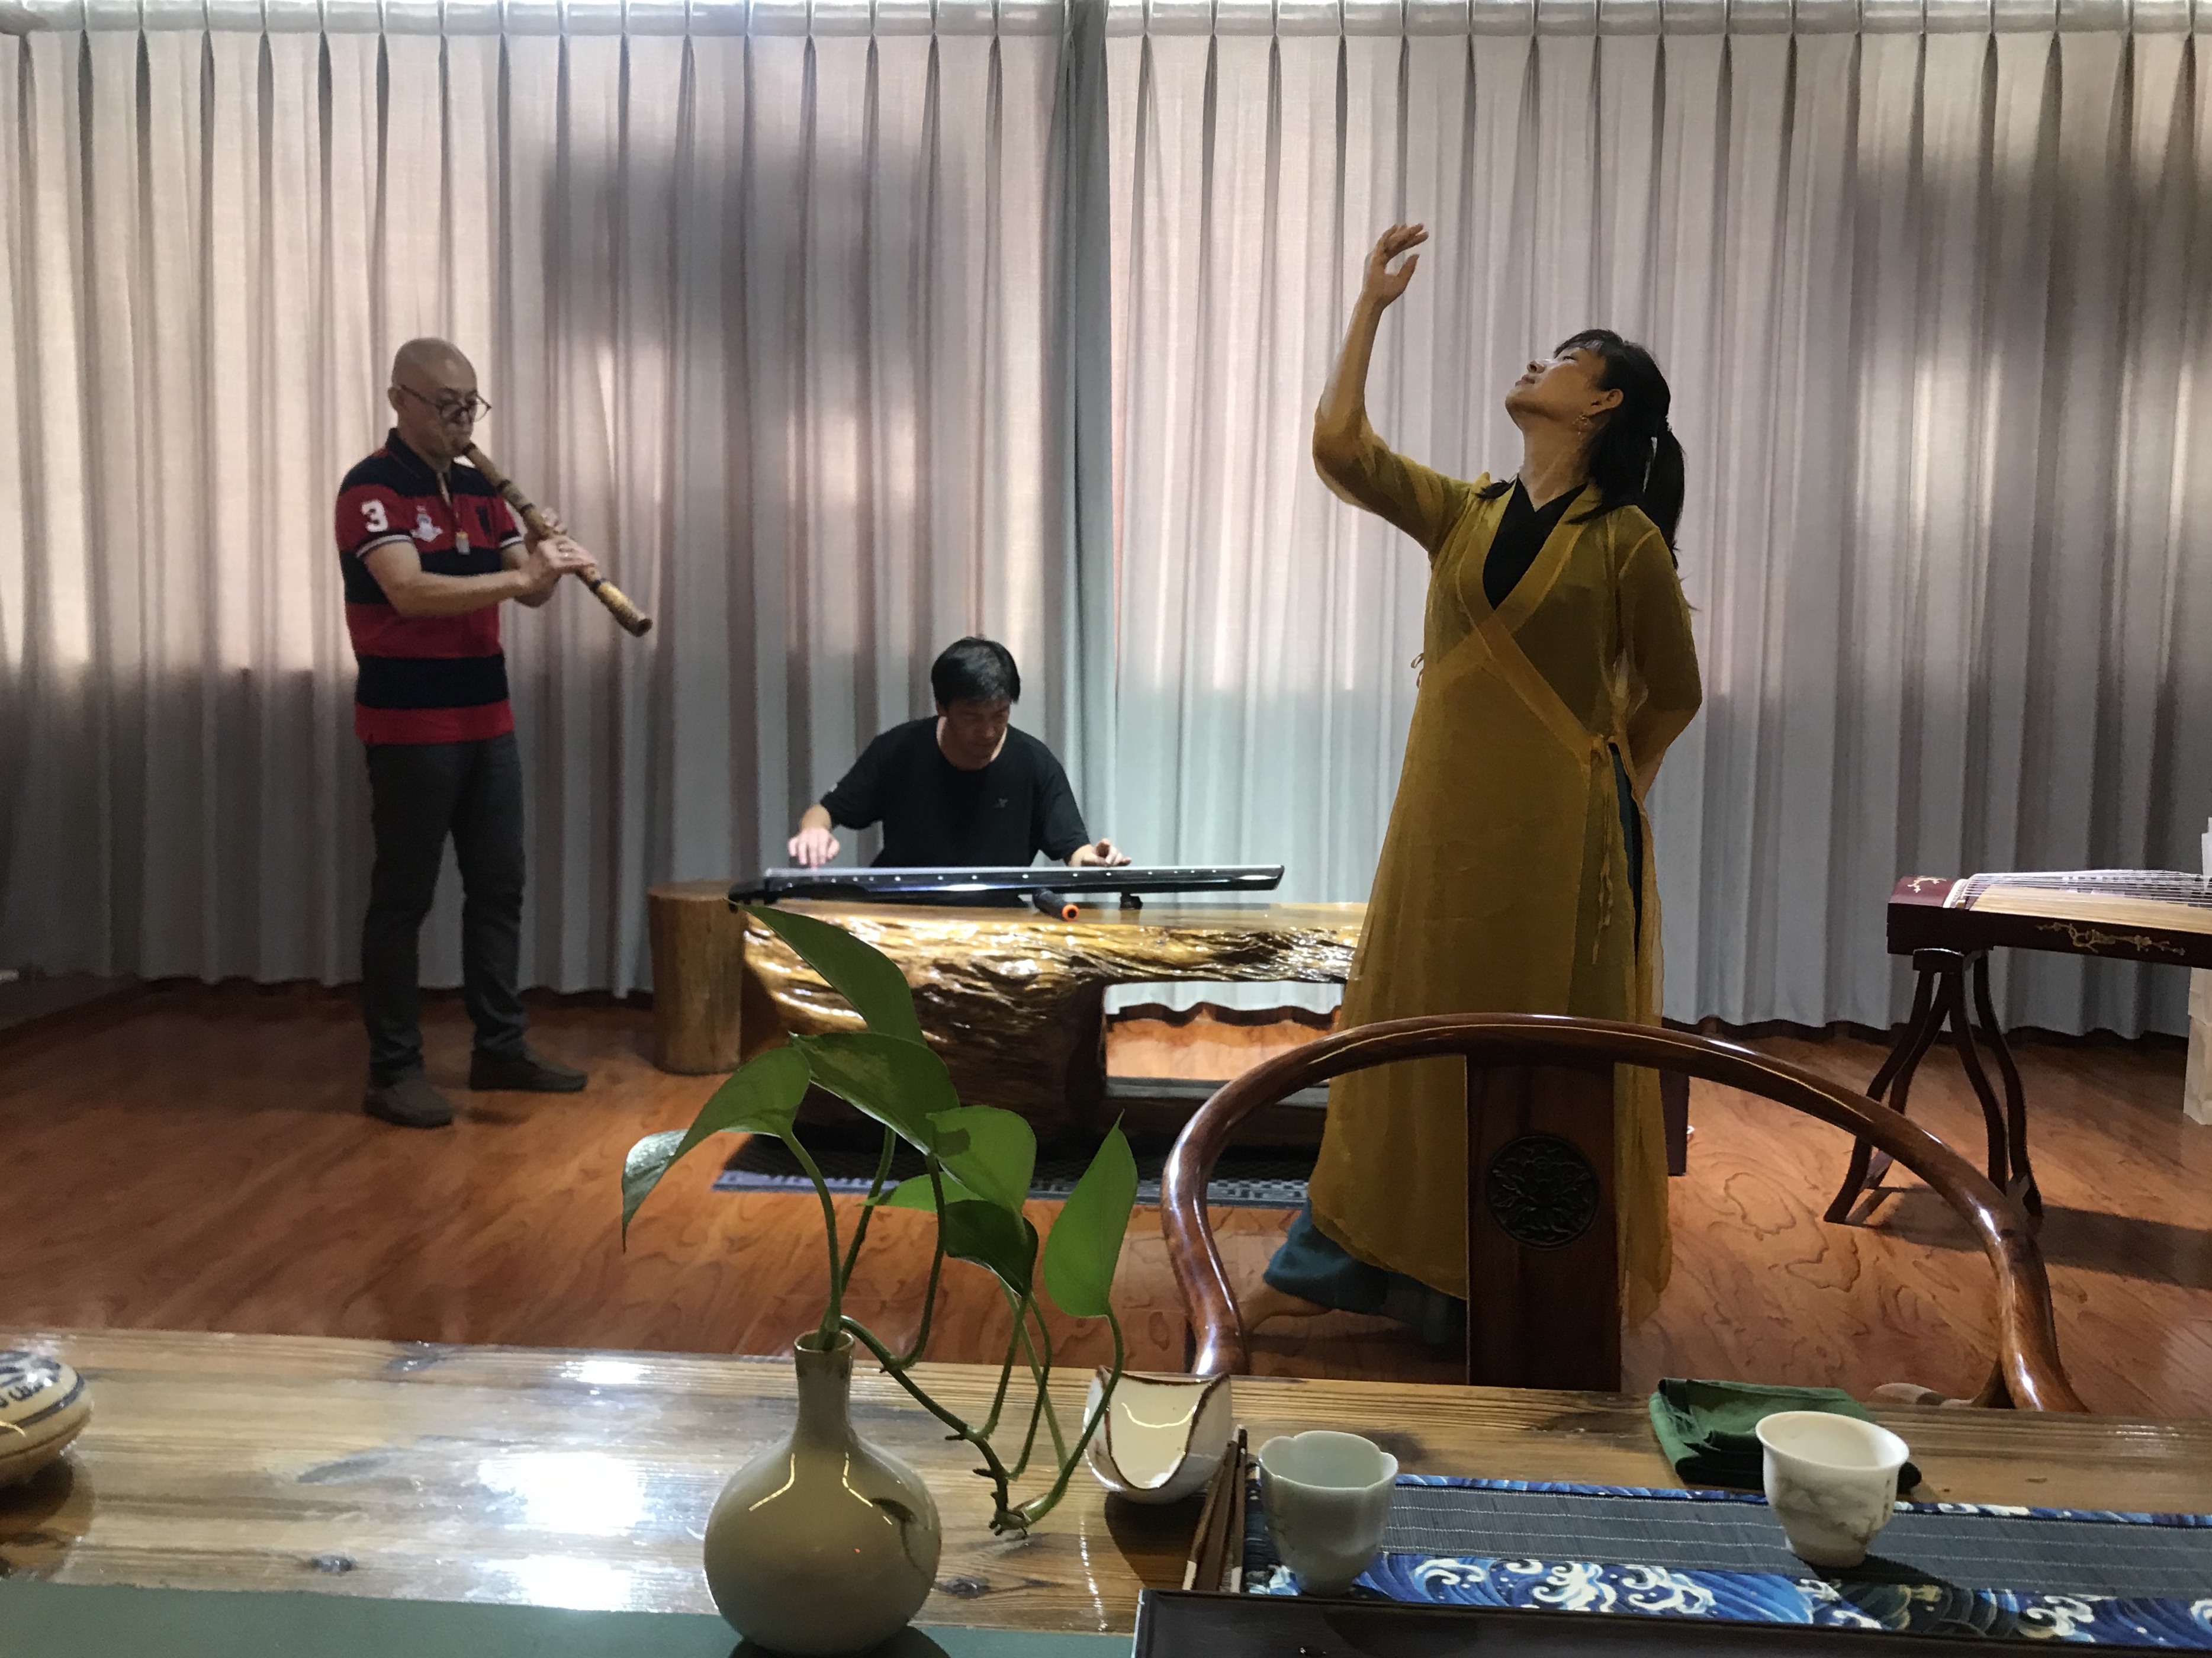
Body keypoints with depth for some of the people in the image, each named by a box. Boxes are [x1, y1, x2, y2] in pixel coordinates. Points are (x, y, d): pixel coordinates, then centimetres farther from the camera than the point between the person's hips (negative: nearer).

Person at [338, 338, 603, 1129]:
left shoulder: (478, 490, 12)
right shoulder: (372, 488, -11)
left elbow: (527, 590, 8)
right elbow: (409, 592, -26)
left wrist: (547, 562, -14)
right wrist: (519, 577, -32)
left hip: (486, 718, 7)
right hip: (409, 726, -7)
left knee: (499, 885, 11)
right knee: (404, 896, 0)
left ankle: (501, 1046, 22)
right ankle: (393, 1071, 9)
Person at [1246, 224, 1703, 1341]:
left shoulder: (1626, 539, -3)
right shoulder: (1460, 513, 9)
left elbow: (1670, 695, 5)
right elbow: (1338, 445, -4)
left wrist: (1604, 794, 9)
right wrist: (1372, 303, -2)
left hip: (1555, 831, -4)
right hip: (1444, 816, 4)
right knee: (1410, 1027, 10)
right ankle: (1350, 1259, 22)